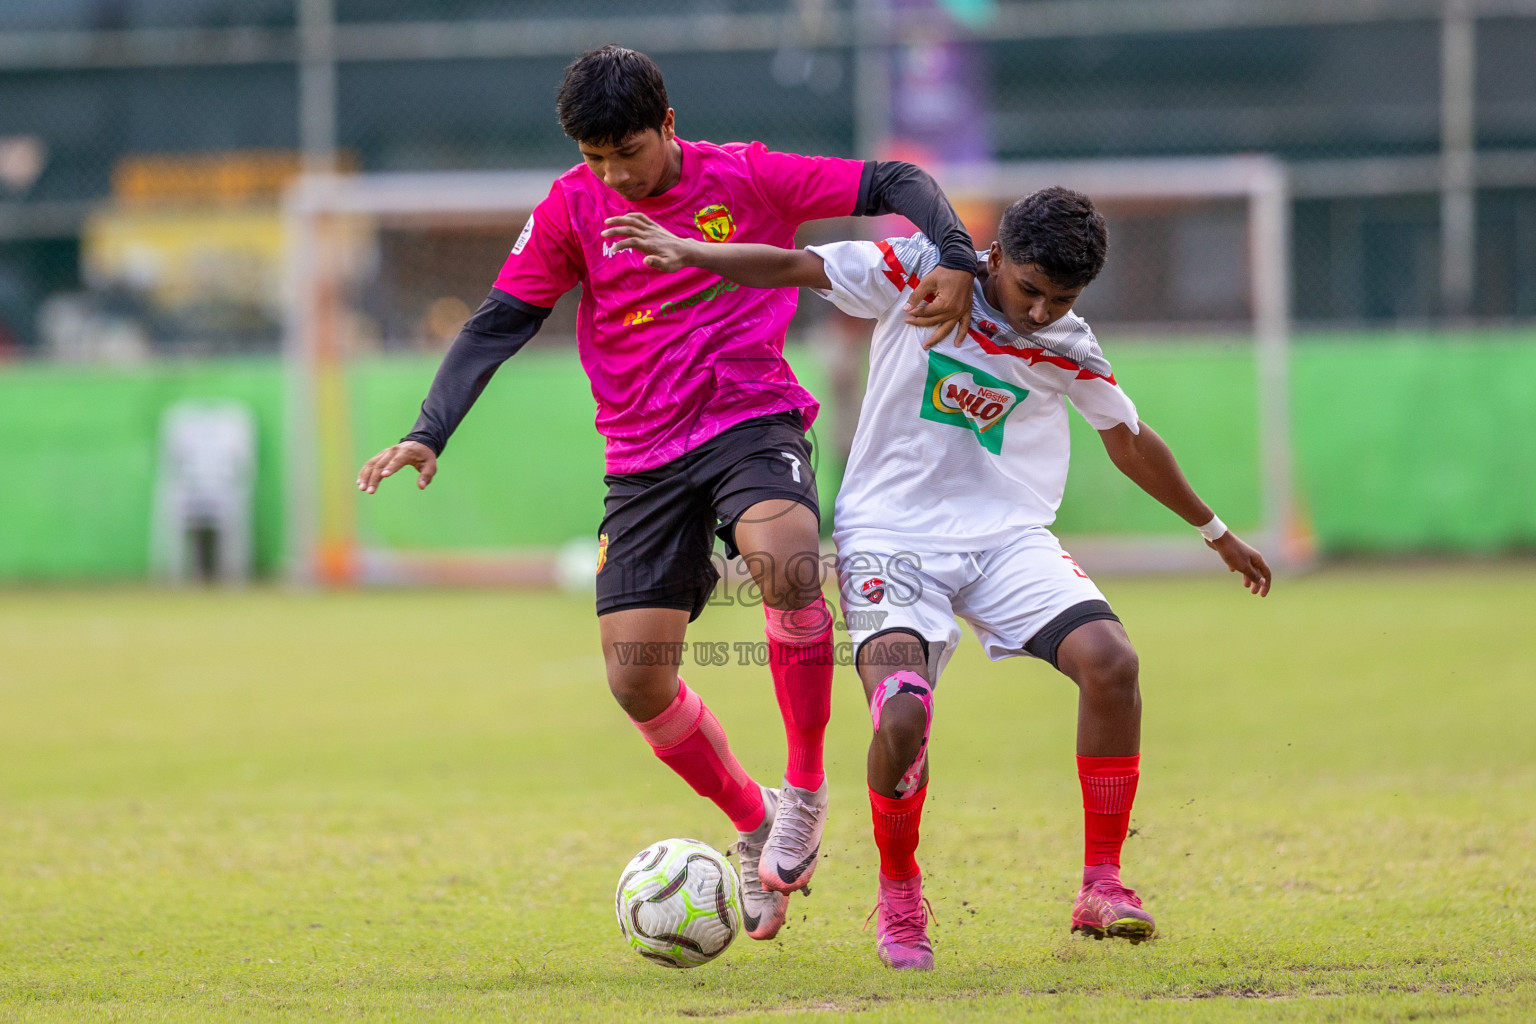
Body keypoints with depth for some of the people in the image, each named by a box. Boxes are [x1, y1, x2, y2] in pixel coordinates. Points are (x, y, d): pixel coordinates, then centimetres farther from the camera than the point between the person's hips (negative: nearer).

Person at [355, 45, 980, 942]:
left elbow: (893, 185, -1)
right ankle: (757, 827, 21)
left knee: (785, 560, -36)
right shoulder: (573, 208, 3)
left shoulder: (746, 178, -2)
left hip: (754, 420, -3)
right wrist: (430, 432, -7)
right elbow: (501, 322, 4)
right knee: (637, 679, -5)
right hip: (645, 458, 3)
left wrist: (955, 258, -18)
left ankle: (806, 792, -18)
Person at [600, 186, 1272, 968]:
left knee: (1110, 661, -23)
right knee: (903, 714, -27)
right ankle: (898, 900, 1)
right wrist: (688, 253, -10)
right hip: (890, 534, -3)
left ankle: (1101, 888, -9)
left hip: (1007, 535, 3)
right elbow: (794, 268, 0)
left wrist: (1216, 533, 27)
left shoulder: (1067, 348, 2)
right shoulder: (919, 274, -7)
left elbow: (1129, 441, 18)